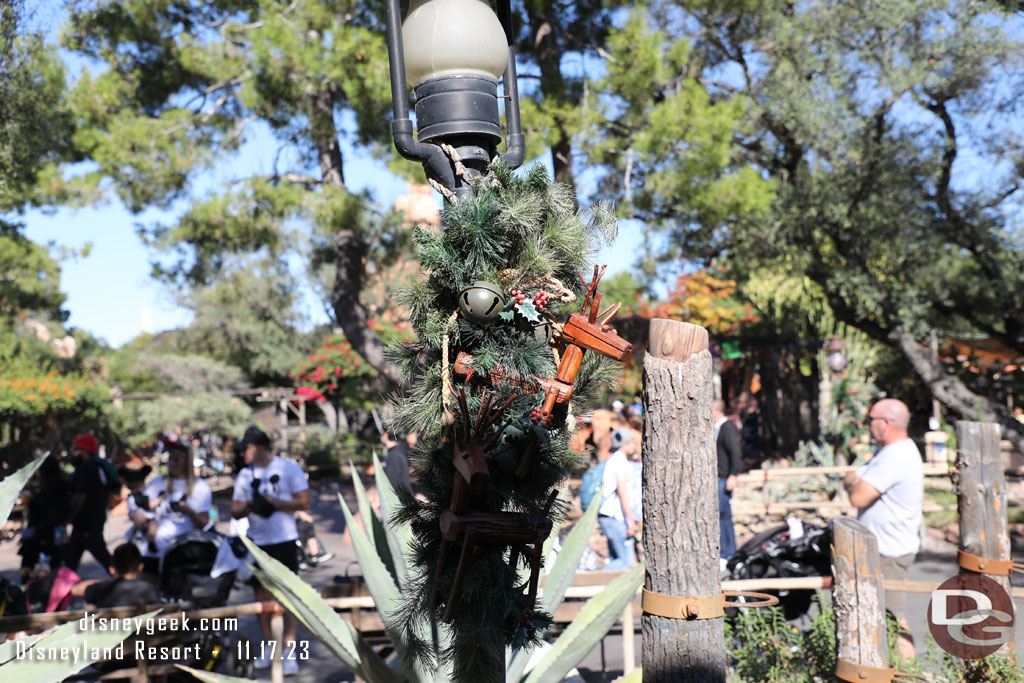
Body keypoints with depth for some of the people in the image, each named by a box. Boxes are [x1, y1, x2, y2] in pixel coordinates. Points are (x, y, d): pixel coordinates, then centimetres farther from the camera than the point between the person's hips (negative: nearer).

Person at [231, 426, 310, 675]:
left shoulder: (289, 468, -5)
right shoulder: (245, 474, 10)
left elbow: (304, 502, -9)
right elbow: (235, 510, 10)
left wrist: (273, 502, -17)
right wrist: (251, 506, -11)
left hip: (284, 541, -6)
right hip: (256, 542, 6)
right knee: (261, 594, 12)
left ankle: (289, 653, -7)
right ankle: (269, 647, 25)